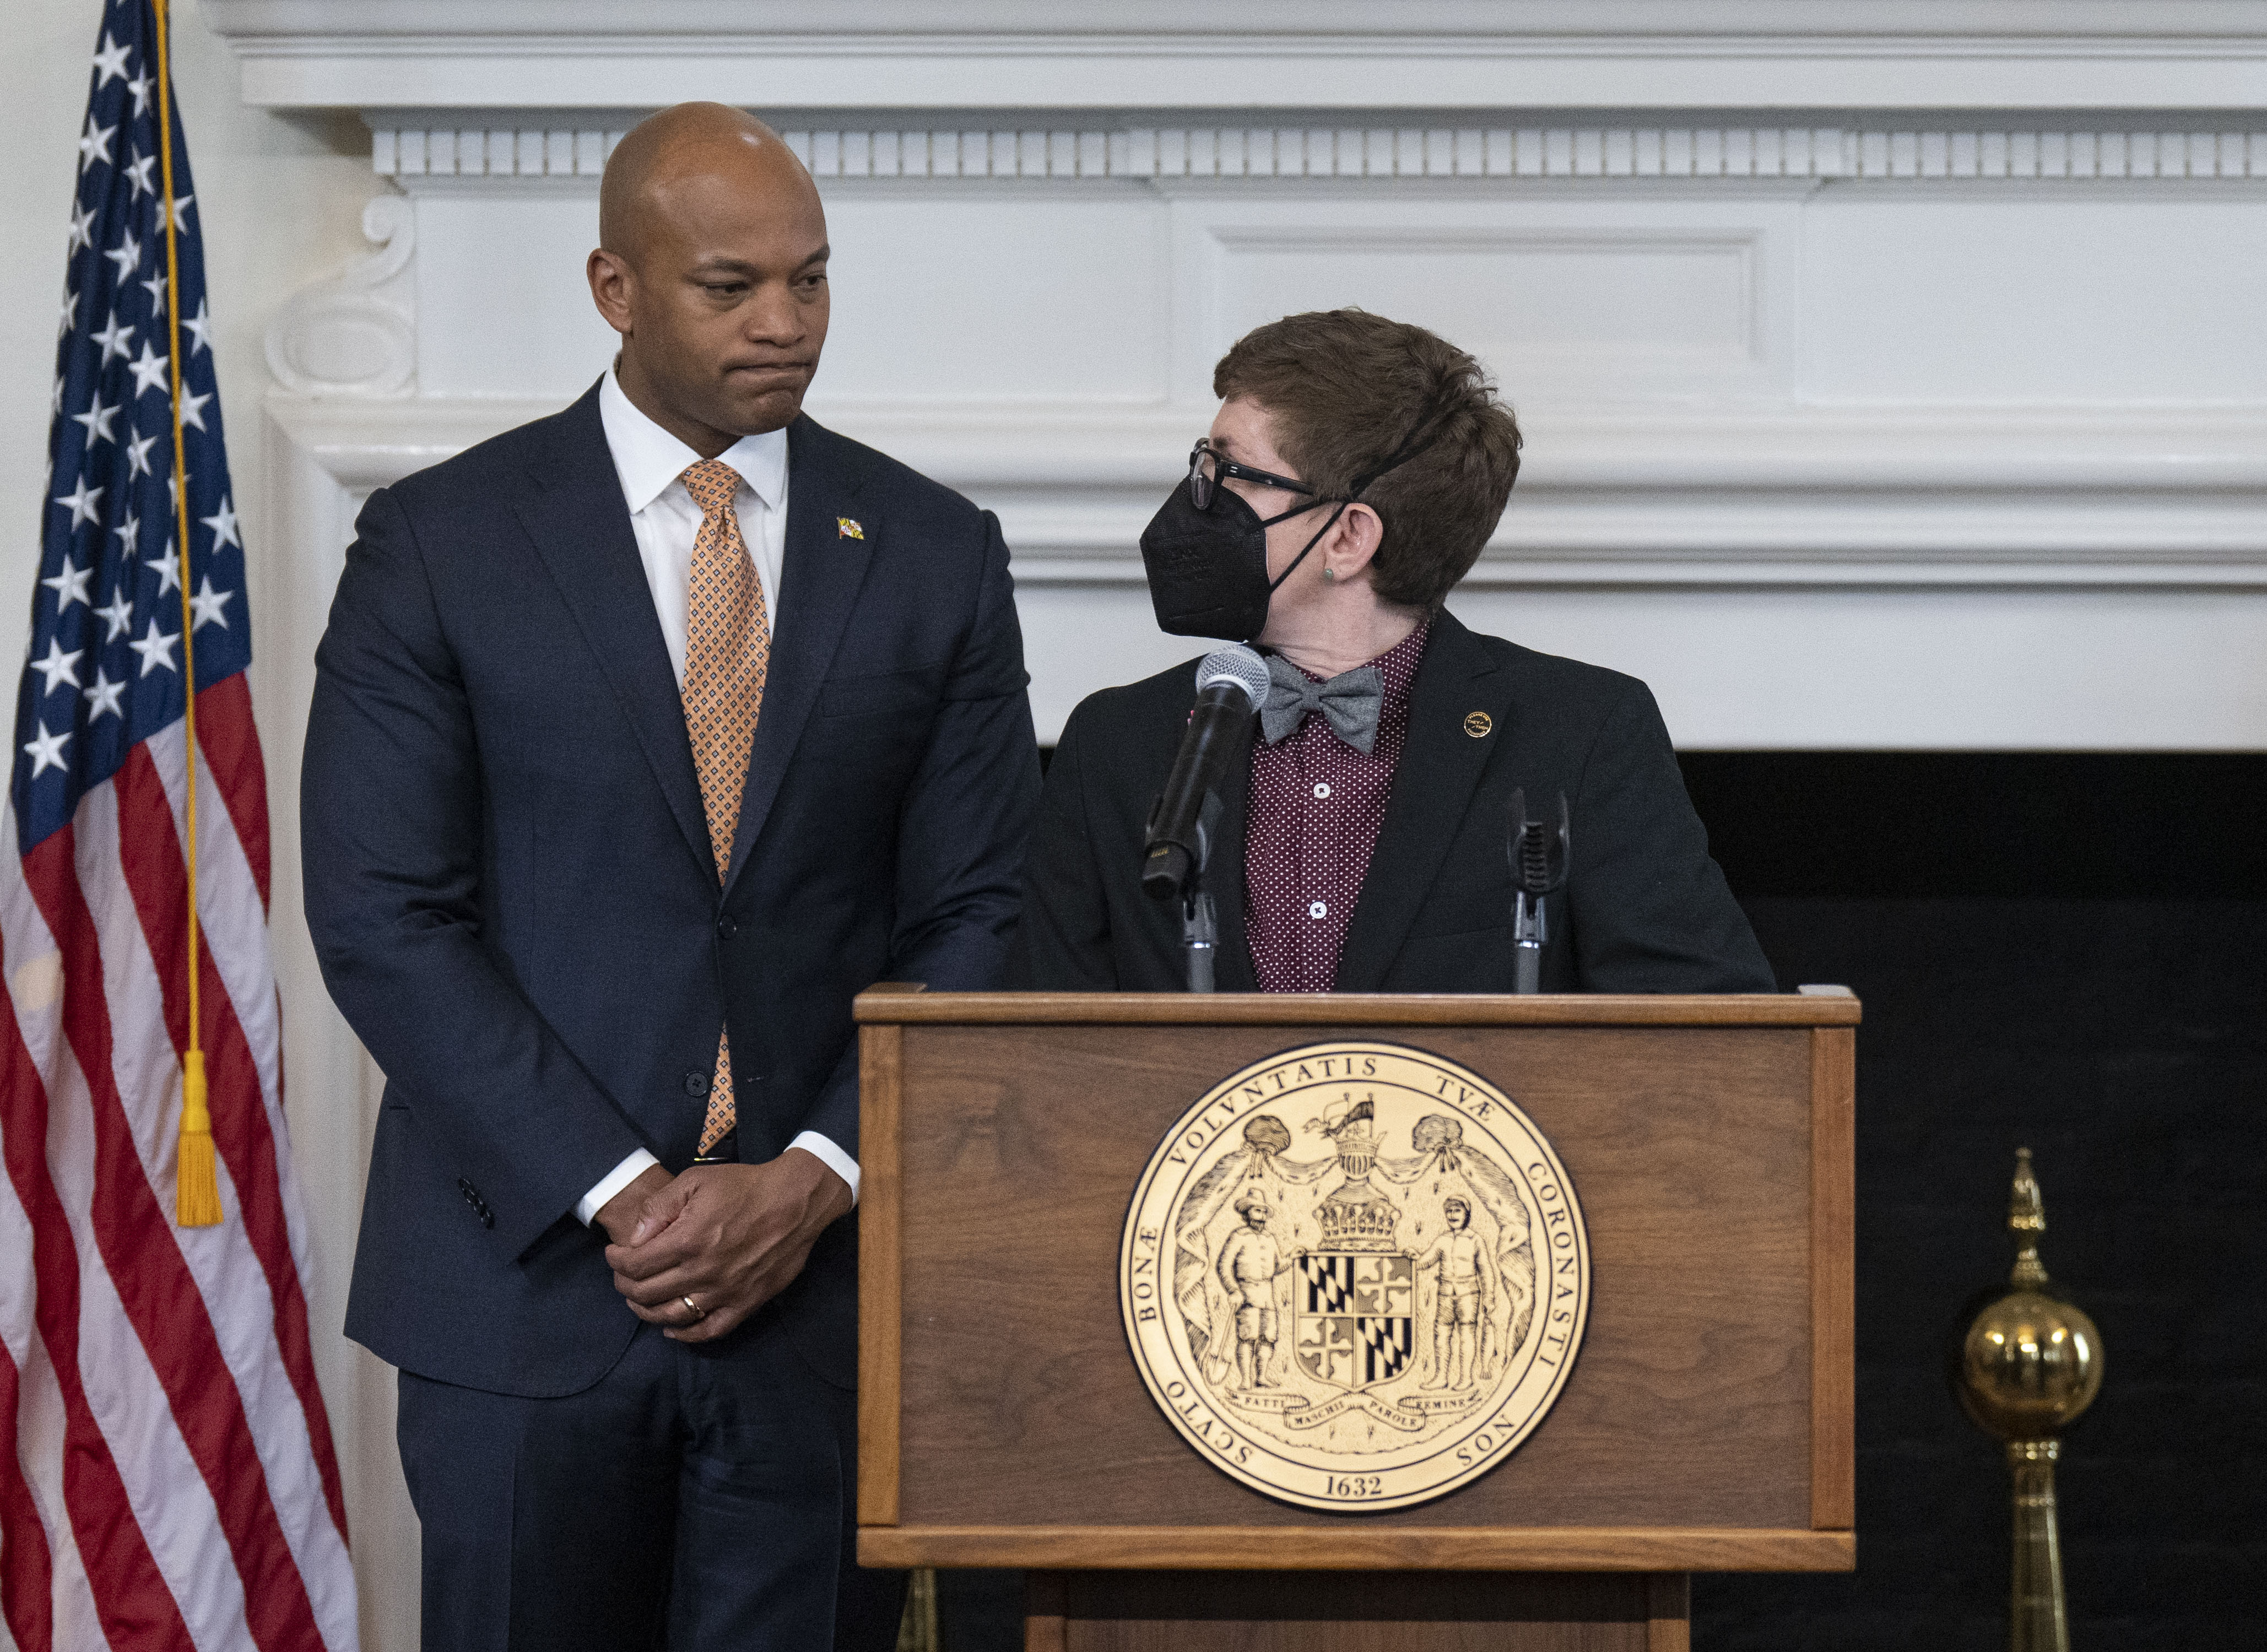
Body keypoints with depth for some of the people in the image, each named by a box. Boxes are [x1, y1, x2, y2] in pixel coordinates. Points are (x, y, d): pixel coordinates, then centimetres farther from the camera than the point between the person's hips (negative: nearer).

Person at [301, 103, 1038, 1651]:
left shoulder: (937, 555, 6)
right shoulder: (436, 543, -1)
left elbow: (980, 922, 4)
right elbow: (383, 919, -6)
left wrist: (817, 1180, -9)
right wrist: (617, 1190, -12)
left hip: (829, 1273, 2)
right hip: (528, 1270, -1)